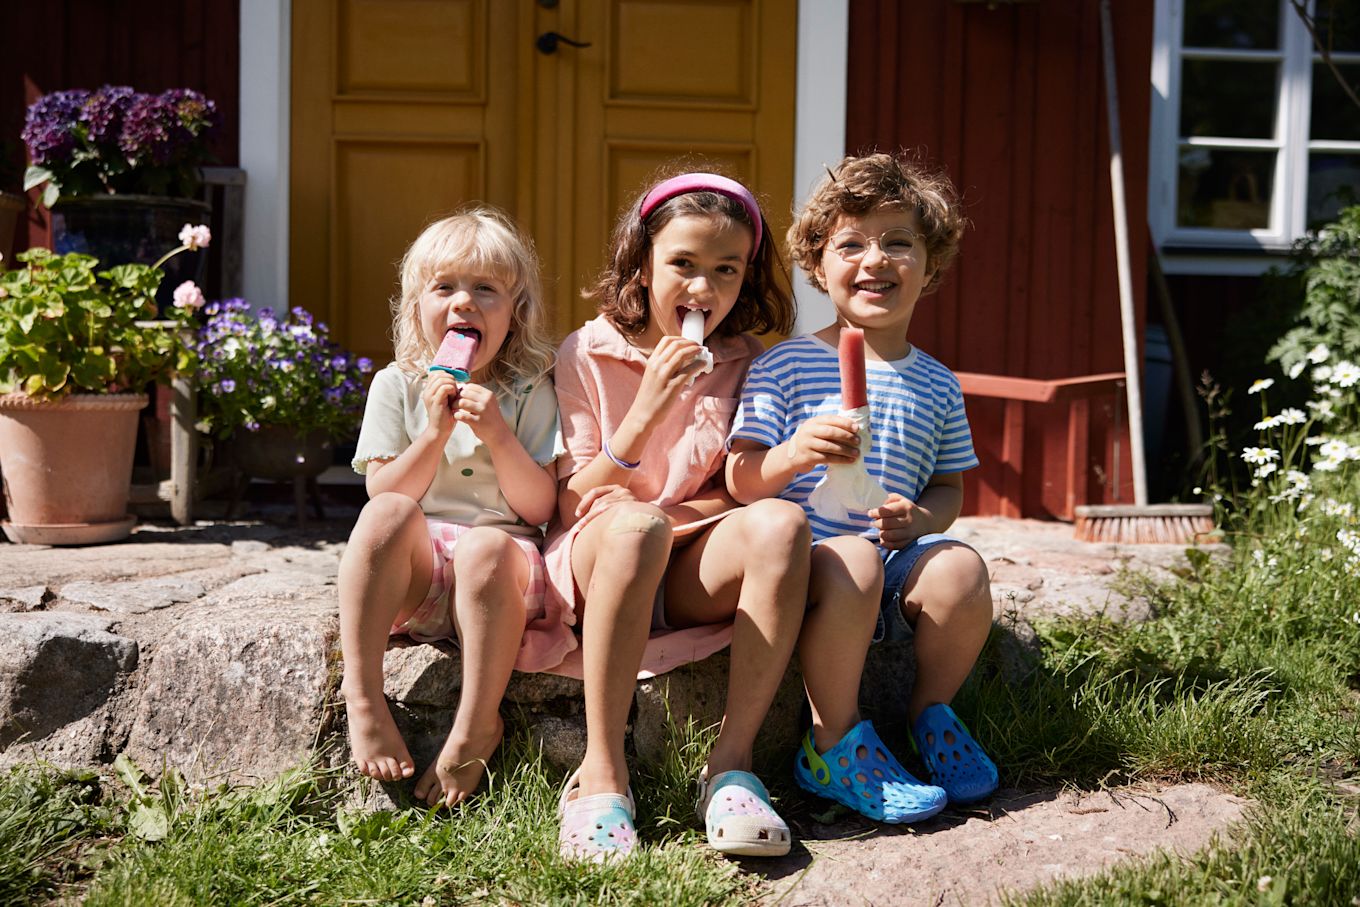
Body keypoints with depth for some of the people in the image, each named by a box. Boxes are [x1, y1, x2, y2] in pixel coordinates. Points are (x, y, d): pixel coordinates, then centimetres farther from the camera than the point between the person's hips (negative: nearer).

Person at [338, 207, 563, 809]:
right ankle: (363, 698, -31)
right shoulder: (397, 385, 8)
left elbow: (539, 507, -3)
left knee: (487, 547, -36)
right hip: (416, 571, 1)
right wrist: (435, 433, -14)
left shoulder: (529, 392, 5)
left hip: (500, 575, -1)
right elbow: (383, 495, -1)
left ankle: (477, 728, -25)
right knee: (388, 514, -31)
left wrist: (496, 433, -15)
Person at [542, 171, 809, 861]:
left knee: (780, 522, -29)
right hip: (596, 562, -2)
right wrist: (642, 417, -20)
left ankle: (731, 766, -27)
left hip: (693, 572, 3)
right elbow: (569, 502, -5)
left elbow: (743, 493, 8)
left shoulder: (743, 364, 7)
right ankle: (601, 773, -30)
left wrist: (661, 509, -11)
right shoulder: (588, 354, 0)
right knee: (633, 528, -37)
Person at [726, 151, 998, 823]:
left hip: (896, 561, 4)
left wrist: (921, 517, -8)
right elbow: (739, 481, -4)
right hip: (805, 558, -3)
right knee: (852, 562, -35)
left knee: (959, 570, -26)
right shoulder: (784, 366, 0)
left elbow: (949, 487, 16)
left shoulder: (936, 386, 13)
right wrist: (791, 456, -26)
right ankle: (834, 744, -16)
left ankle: (931, 709, 3)